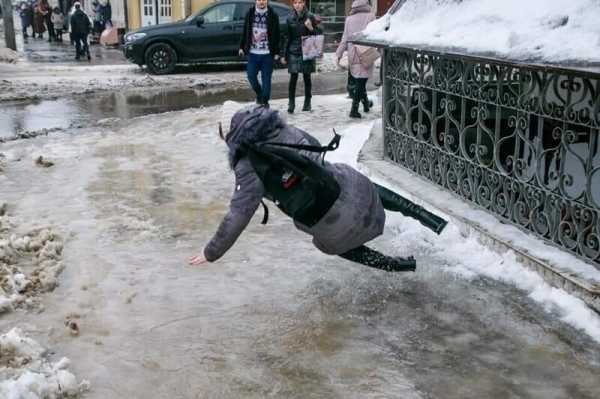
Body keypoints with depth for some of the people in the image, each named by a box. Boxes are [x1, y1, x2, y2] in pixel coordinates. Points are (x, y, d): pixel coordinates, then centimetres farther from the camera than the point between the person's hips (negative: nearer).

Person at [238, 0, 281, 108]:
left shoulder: (273, 15, -2)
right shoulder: (249, 14, 4)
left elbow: (276, 35, 0)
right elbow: (245, 32, 11)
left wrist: (276, 52, -4)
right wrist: (242, 47, 9)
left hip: (267, 54, -2)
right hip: (252, 52, 2)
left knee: (266, 78, 1)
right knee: (251, 76, 3)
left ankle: (265, 101, 12)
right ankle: (259, 94, 28)